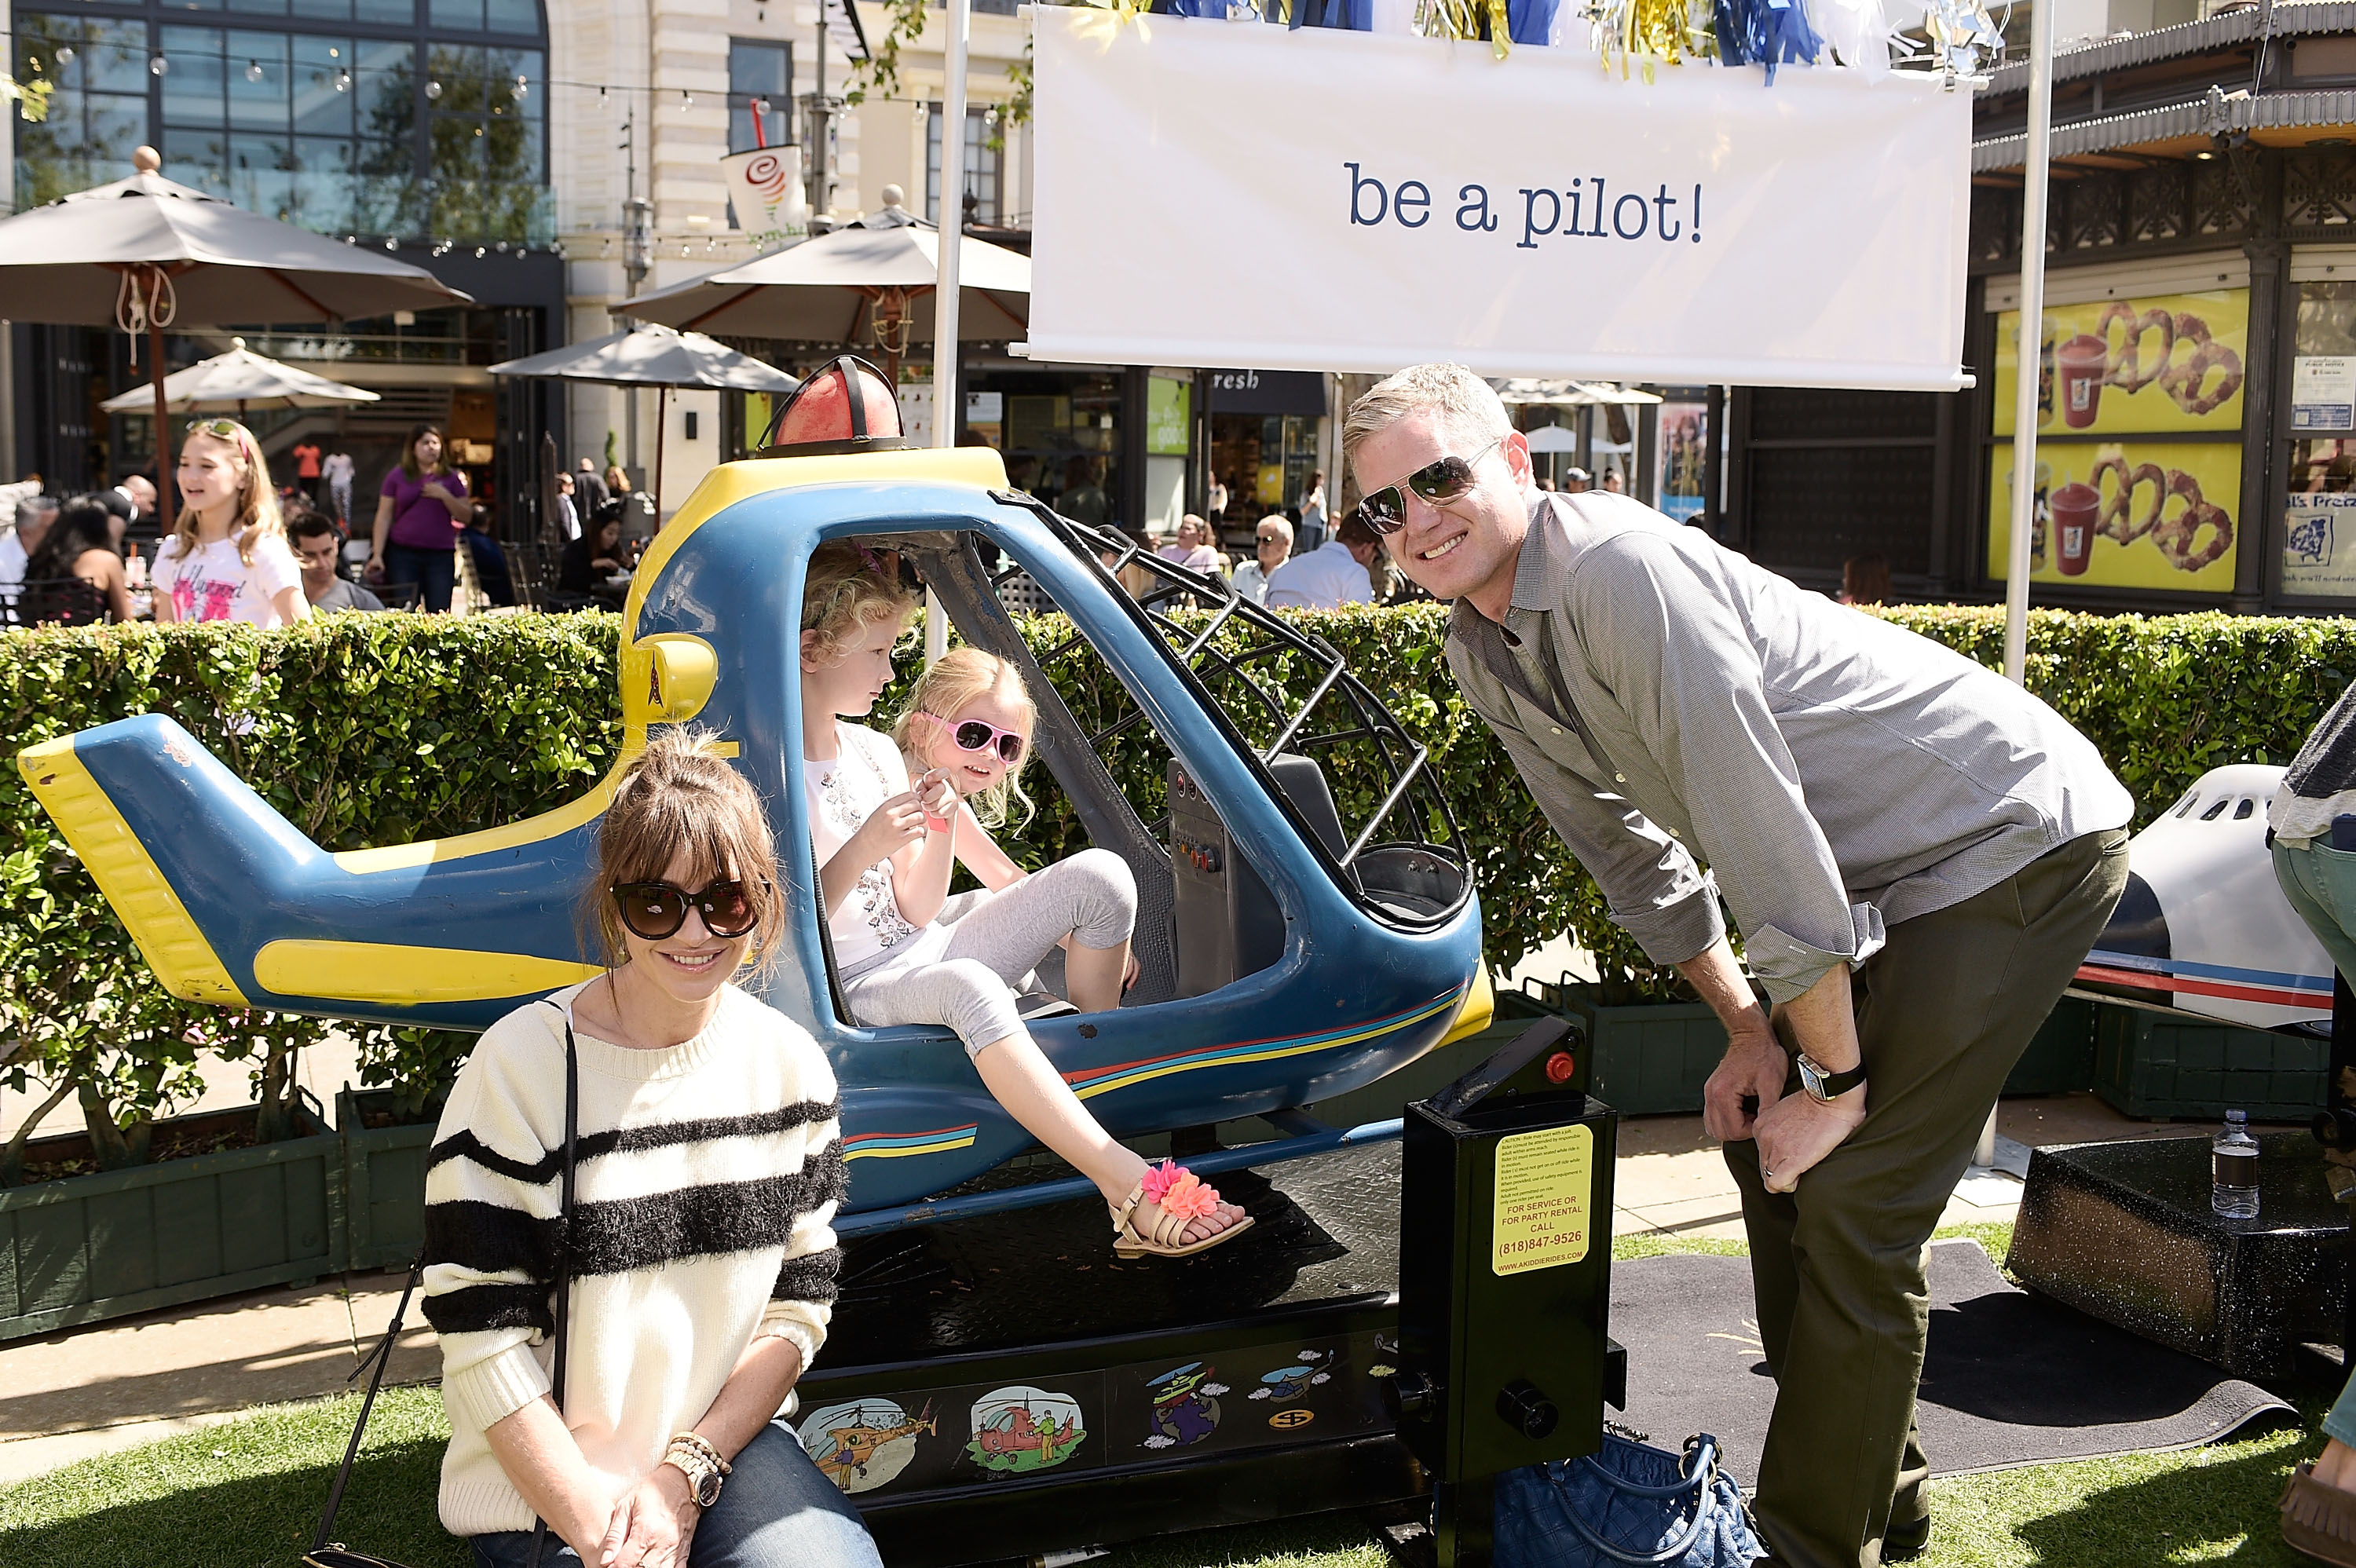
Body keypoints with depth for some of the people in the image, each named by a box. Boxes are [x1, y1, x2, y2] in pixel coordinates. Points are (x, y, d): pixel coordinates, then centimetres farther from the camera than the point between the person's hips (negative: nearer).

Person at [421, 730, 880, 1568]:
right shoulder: (524, 1064, -12)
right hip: (543, 1488, -3)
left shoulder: (789, 1062, 1)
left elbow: (799, 1305, 4)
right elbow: (484, 1342, -12)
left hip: (729, 1443, 3)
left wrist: (684, 1476, -7)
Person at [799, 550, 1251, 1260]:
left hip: (922, 952, 8)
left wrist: (942, 815, -7)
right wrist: (863, 850, -27)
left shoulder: (878, 754, 11)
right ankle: (1131, 1190, -46)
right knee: (968, 987, -43)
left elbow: (916, 916, 8)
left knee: (1100, 875, -8)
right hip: (855, 993, -8)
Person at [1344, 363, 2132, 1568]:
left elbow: (1763, 835, -28)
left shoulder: (1624, 568, -27)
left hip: (2017, 838, -9)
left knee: (1848, 1202, -12)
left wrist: (1832, 1079, -20)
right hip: (1888, 870, 9)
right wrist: (1749, 1034, 7)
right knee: (1765, 1140, 14)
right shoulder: (1478, 649, 2)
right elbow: (1632, 850, 12)